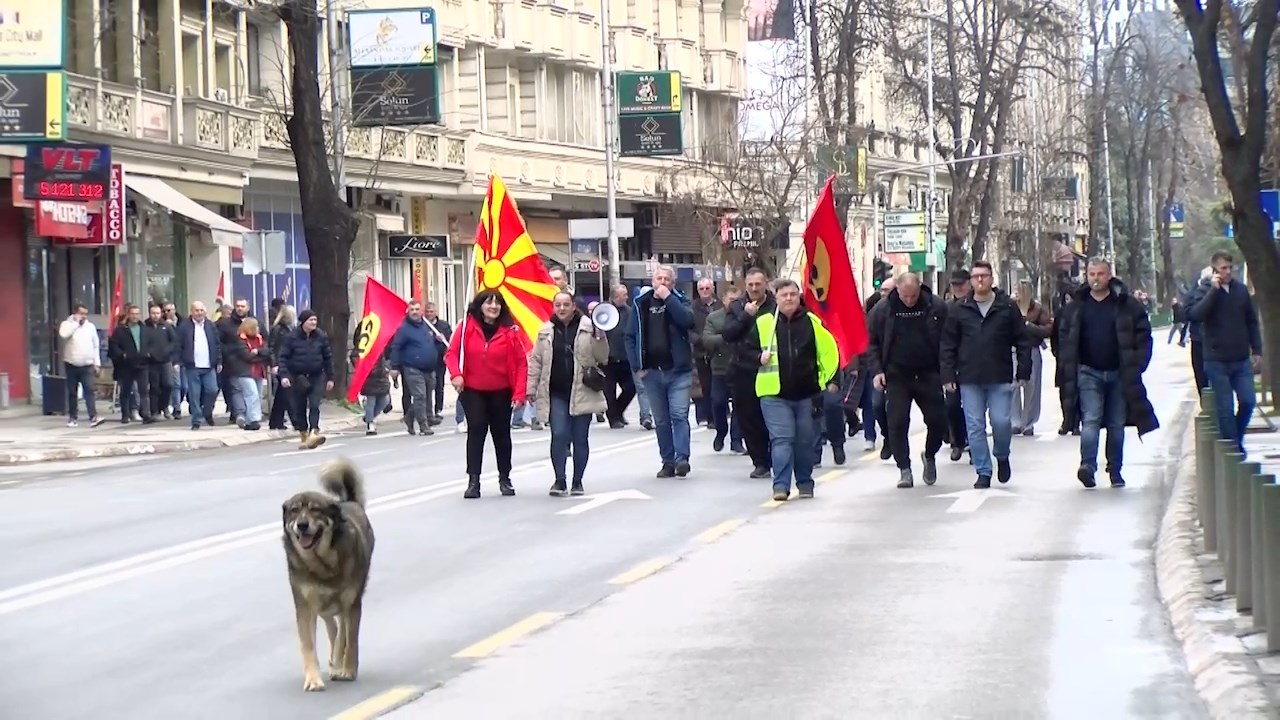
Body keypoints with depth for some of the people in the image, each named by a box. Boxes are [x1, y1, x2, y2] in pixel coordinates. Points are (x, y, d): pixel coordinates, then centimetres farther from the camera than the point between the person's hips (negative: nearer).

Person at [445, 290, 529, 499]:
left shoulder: (510, 331, -8)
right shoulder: (467, 326, -7)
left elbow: (521, 362, -7)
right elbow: (452, 352, -5)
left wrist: (519, 393, -12)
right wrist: (456, 374, -23)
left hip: (501, 393, 1)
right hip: (473, 391, -1)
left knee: (502, 434, 12)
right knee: (475, 432, -5)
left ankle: (505, 479, 26)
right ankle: (473, 480, -4)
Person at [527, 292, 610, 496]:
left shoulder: (588, 328, -1)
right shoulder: (546, 331, 7)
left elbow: (602, 356, -3)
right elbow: (536, 361, 12)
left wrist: (599, 335, -20)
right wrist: (531, 389, 8)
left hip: (581, 393, -1)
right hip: (556, 394, 1)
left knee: (580, 439, 5)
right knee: (559, 436, -10)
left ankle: (577, 482, 16)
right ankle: (559, 481, -3)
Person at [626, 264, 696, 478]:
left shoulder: (678, 301, 3)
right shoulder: (640, 304, 7)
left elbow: (688, 320, -18)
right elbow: (630, 336, 7)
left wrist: (668, 298, -16)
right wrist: (637, 366, -1)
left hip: (678, 370, -3)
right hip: (652, 372, 3)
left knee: (679, 415, -13)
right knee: (661, 420, 8)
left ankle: (681, 458, -16)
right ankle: (668, 462, 13)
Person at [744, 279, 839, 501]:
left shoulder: (812, 322, 3)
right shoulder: (763, 323, 3)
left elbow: (829, 351, 9)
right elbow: (748, 349, 11)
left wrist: (826, 379, 3)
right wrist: (759, 358, -9)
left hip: (806, 394, 1)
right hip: (774, 394, -1)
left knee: (805, 440, 9)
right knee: (781, 439, -9)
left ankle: (805, 483, 22)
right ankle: (781, 485, -12)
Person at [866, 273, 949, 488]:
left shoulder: (937, 307, -5)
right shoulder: (883, 309, -3)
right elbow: (872, 343, 3)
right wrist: (876, 371, -8)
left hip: (928, 375, 0)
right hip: (896, 376, 0)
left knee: (937, 420, 2)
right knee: (897, 423, -4)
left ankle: (930, 456, 29)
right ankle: (904, 469, 5)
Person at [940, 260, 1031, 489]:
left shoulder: (1007, 307, 3)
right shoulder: (960, 310, 6)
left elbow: (1022, 341, 5)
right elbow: (948, 345, 8)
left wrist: (1023, 371, -2)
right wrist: (948, 374, 1)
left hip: (1000, 378, -2)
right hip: (969, 379, 2)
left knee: (1001, 421, -6)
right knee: (975, 426, 1)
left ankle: (1002, 456, 23)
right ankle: (983, 472, 8)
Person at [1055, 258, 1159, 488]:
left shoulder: (1128, 305, -2)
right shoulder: (1075, 307, 5)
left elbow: (1143, 336, 1)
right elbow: (1064, 338, 10)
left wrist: (1136, 366, -6)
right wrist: (1068, 367, -1)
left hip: (1120, 374, 0)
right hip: (1089, 373, 0)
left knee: (1117, 424, 8)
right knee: (1091, 420, -13)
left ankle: (1115, 470, 18)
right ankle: (1088, 466, -23)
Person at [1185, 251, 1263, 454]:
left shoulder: (1241, 290, 5)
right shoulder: (1206, 292, -5)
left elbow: (1252, 322, 12)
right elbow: (1194, 314, -23)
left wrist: (1257, 351, 8)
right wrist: (1213, 290, -25)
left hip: (1241, 360, 3)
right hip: (1217, 361, -3)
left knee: (1248, 401, -2)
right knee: (1225, 409, -1)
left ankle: (1237, 438, 19)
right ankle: (1232, 447, 7)